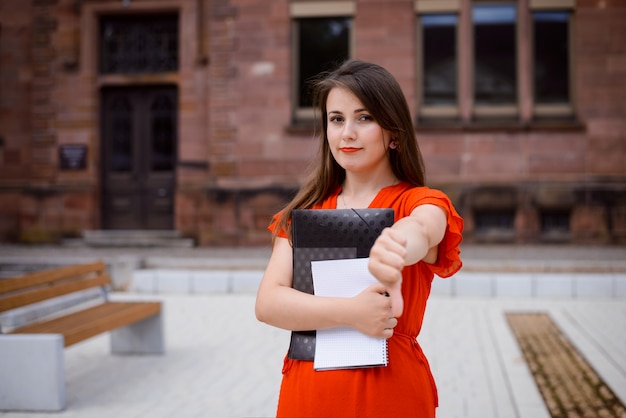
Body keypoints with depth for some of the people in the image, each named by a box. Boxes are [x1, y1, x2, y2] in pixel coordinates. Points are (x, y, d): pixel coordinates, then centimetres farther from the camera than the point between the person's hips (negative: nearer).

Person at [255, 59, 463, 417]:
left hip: (390, 389, -3)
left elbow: (420, 229, -31)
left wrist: (398, 246, -54)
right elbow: (268, 303, -8)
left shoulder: (421, 202, -6)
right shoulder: (304, 211, 4)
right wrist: (349, 312, -23)